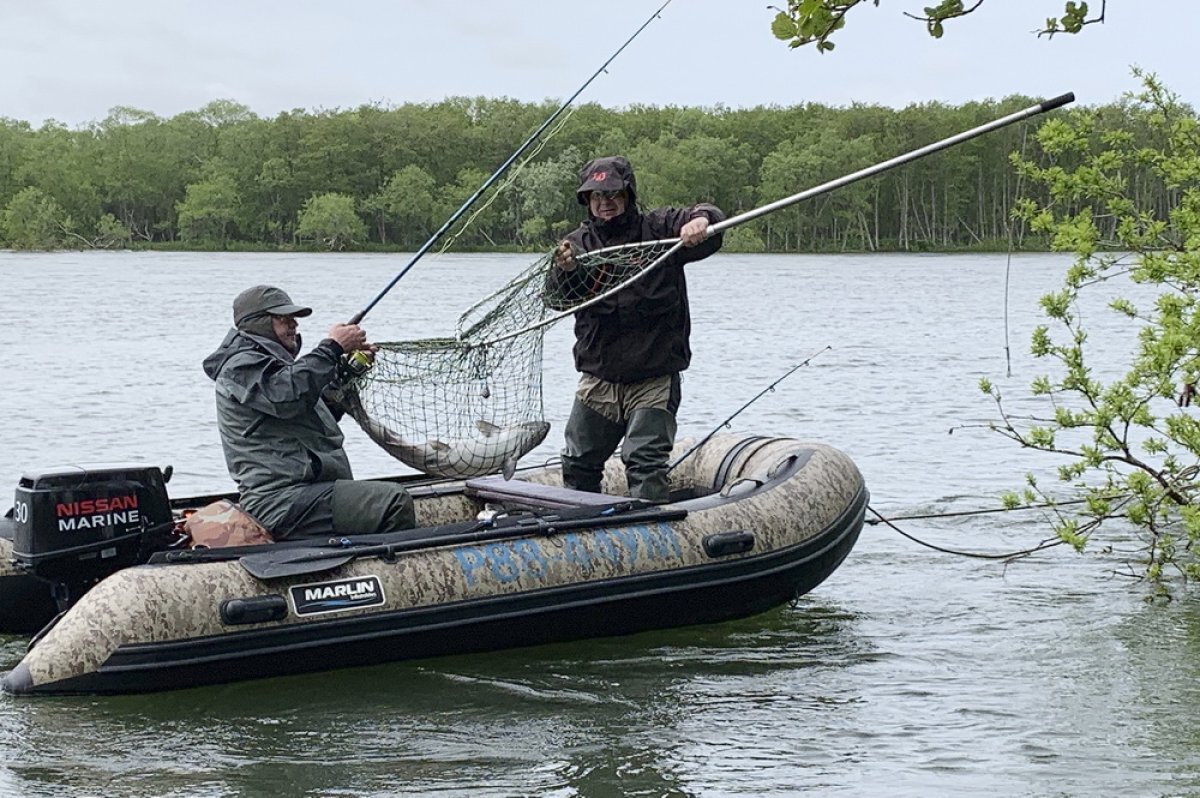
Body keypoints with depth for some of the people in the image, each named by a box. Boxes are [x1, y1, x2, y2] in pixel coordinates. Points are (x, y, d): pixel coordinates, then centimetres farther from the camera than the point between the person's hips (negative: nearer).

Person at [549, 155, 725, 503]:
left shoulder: (658, 229, 0)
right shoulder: (577, 243, 5)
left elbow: (708, 215, -12)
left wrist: (701, 219, -37)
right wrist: (564, 272, -32)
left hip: (655, 379, -4)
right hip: (598, 379, 4)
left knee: (645, 460, -13)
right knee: (578, 464, 13)